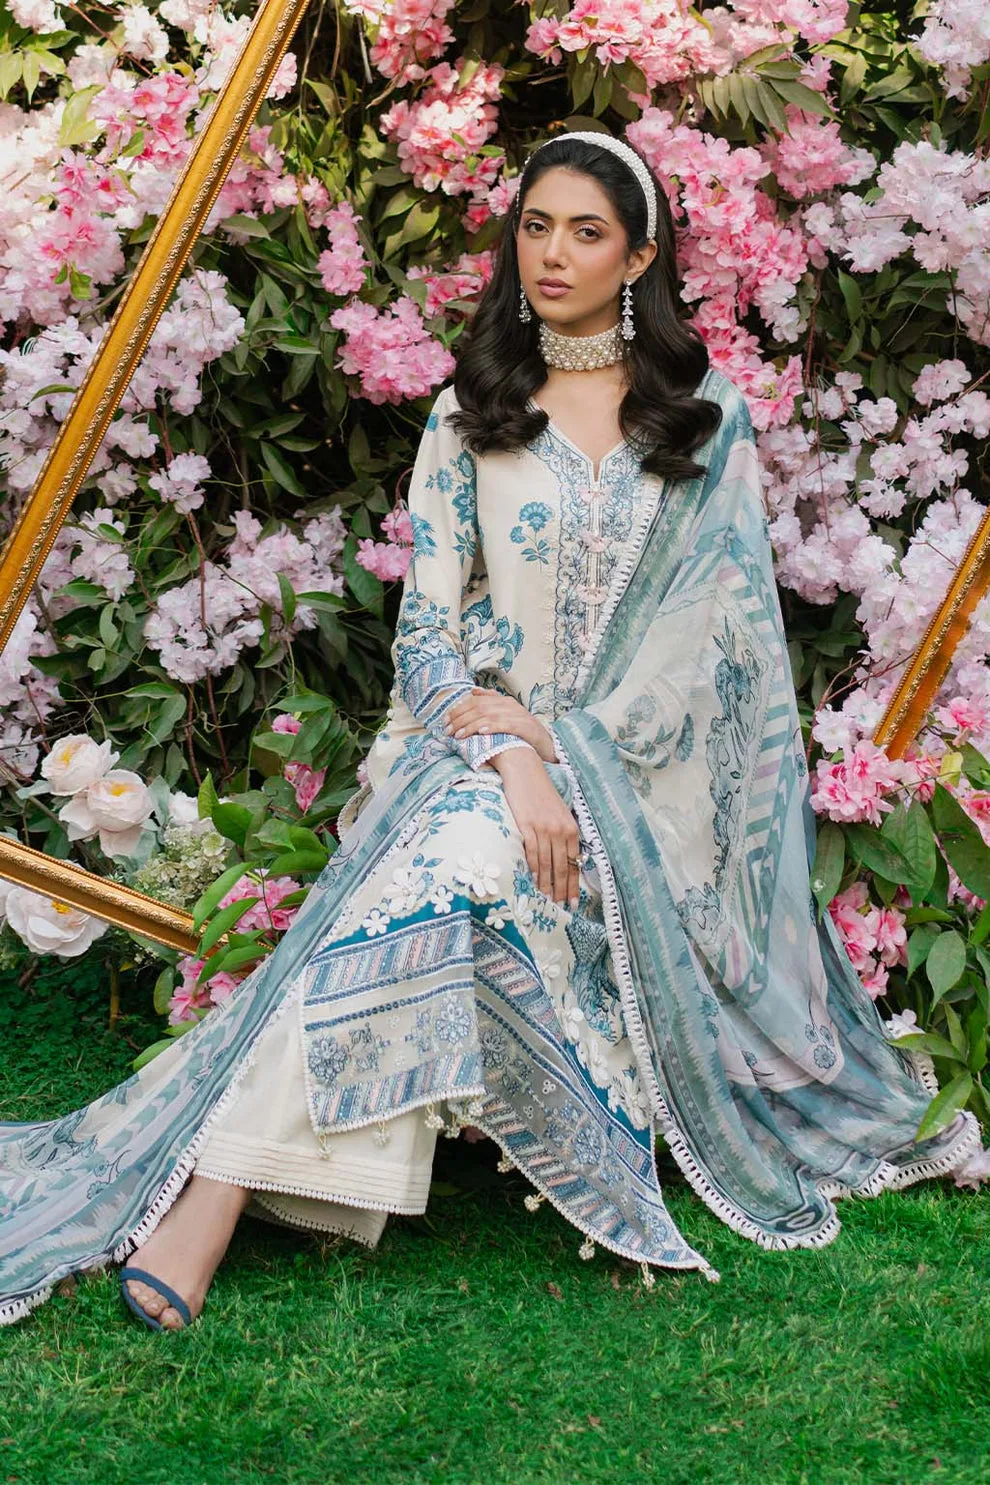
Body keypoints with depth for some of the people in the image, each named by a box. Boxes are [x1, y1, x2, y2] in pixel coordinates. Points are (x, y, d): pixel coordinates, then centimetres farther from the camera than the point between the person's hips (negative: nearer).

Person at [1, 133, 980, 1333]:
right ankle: (210, 1204, -38)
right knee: (444, 868, -33)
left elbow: (718, 624, 0)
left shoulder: (710, 421, 8)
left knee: (459, 855, -33)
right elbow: (426, 629, 1)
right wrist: (510, 758, -18)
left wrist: (563, 742, -12)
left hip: (638, 770, 1)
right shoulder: (468, 417, 9)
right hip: (473, 744, -1)